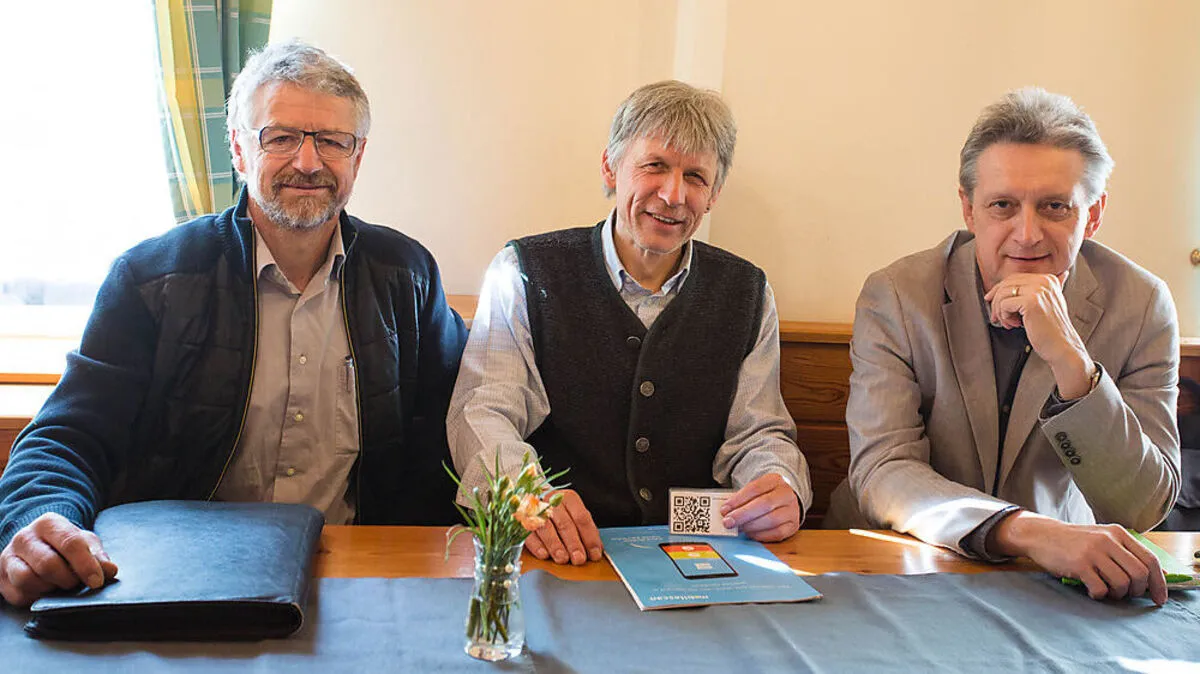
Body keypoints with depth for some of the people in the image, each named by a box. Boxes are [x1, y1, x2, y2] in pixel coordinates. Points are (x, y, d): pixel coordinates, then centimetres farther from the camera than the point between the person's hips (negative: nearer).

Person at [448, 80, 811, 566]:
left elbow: (757, 434, 12)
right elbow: (483, 411, -7)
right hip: (558, 561, -2)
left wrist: (780, 487, -13)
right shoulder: (523, 274, 3)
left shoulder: (747, 293, 13)